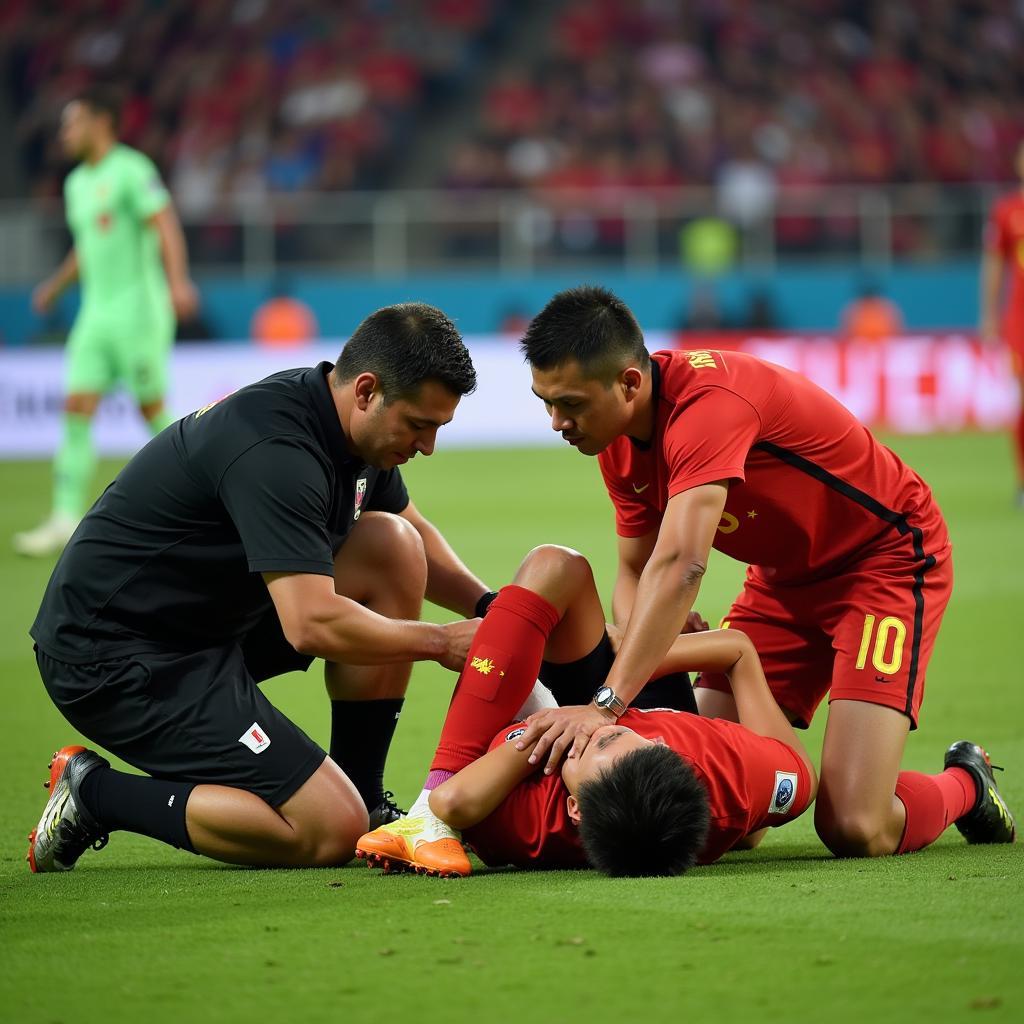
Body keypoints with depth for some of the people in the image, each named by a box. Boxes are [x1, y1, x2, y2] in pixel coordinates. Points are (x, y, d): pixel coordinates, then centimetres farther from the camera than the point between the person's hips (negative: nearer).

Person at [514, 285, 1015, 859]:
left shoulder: (708, 403, -34)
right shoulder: (617, 437, -6)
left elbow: (680, 567, -45)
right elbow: (636, 572, 0)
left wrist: (607, 704, -52)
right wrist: (637, 672, -22)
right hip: (786, 576, 8)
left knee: (854, 828, -19)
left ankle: (965, 787, 13)